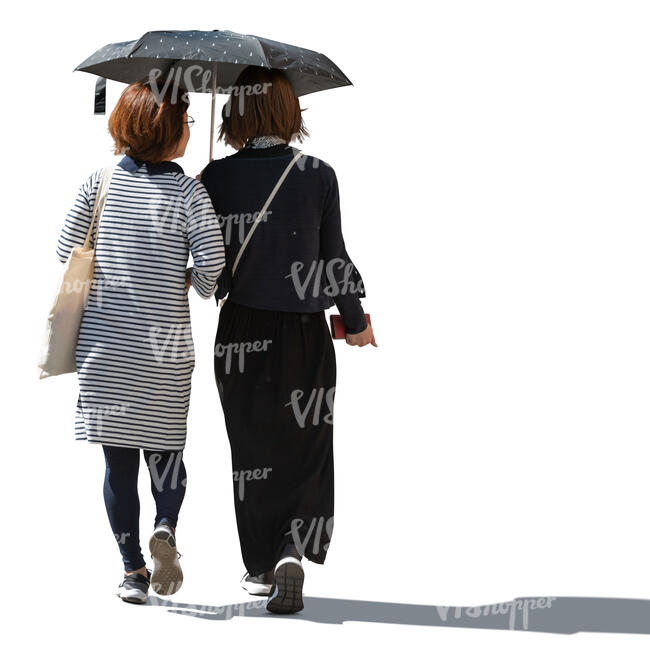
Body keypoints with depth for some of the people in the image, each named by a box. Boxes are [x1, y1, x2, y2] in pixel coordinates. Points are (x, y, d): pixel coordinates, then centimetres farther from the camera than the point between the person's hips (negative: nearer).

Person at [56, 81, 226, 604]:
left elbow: (67, 251, 3)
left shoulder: (99, 182, 0)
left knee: (118, 455, 7)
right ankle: (165, 529, -11)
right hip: (163, 344, -2)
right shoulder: (188, 192, -8)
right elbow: (213, 261, -15)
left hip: (102, 341, 2)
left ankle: (133, 570, 8)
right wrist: (198, 282, 8)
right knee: (164, 445, 15)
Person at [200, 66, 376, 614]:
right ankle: (292, 552, -12)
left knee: (252, 451, 13)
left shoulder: (215, 178, -6)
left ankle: (262, 566, 19)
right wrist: (356, 321, 11)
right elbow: (334, 260, -3)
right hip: (305, 333, -1)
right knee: (305, 449, 8)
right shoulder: (317, 176, -7)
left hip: (240, 334, 1)